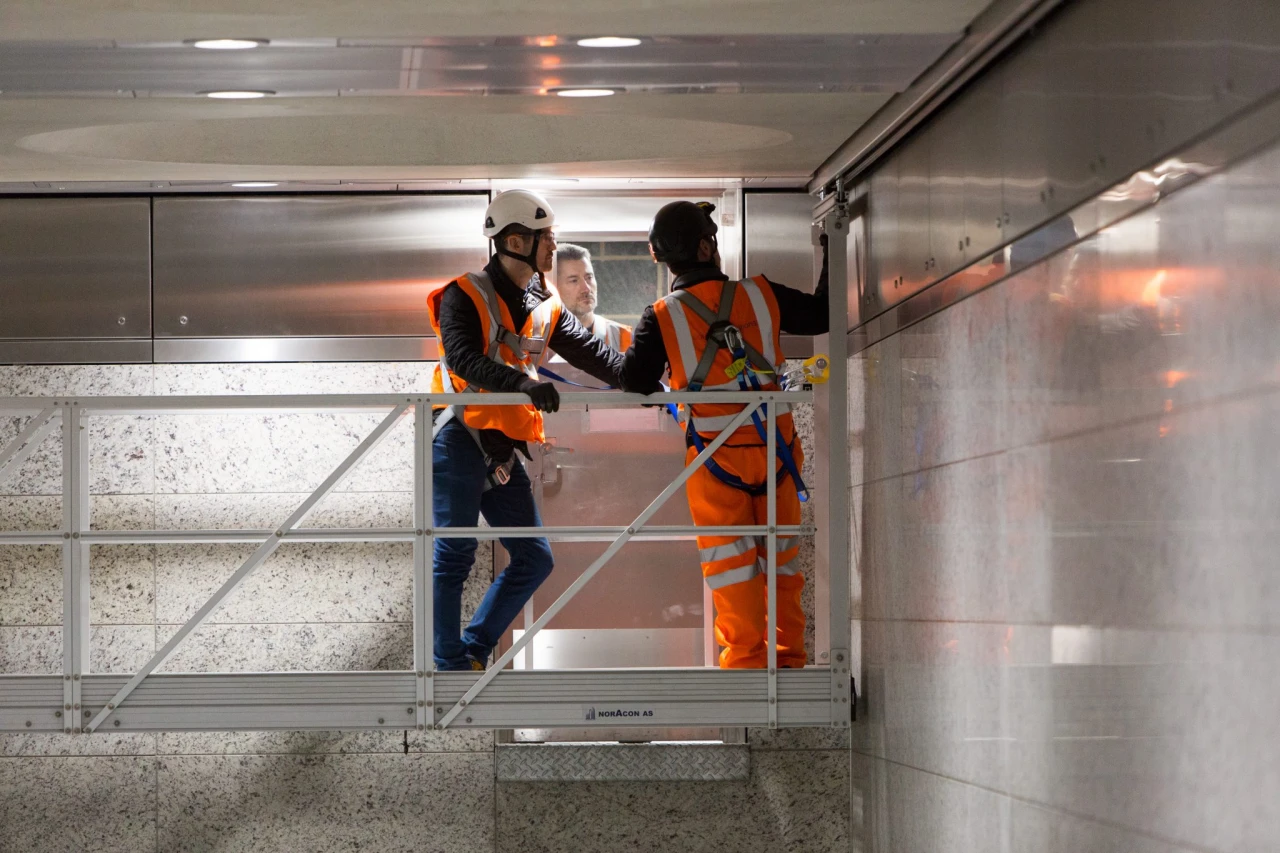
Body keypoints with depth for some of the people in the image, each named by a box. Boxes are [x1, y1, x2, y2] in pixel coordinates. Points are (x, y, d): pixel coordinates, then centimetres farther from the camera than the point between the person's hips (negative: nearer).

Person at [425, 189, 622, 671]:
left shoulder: (544, 308, 13)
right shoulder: (465, 297, -9)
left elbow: (592, 355, 10)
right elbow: (464, 360, -25)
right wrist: (525, 384, -38)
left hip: (503, 451, 8)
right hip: (459, 442, -8)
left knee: (534, 560, 7)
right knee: (454, 557, -6)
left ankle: (473, 650, 15)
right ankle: (451, 666, -1)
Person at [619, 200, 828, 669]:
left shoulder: (662, 318, -7)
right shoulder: (761, 296, -3)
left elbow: (634, 380, -12)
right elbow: (822, 314, 9)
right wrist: (831, 260, 25)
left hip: (714, 453, -2)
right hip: (775, 446, 2)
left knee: (730, 559, 8)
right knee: (781, 555, 15)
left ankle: (746, 655, 4)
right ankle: (789, 655, 18)